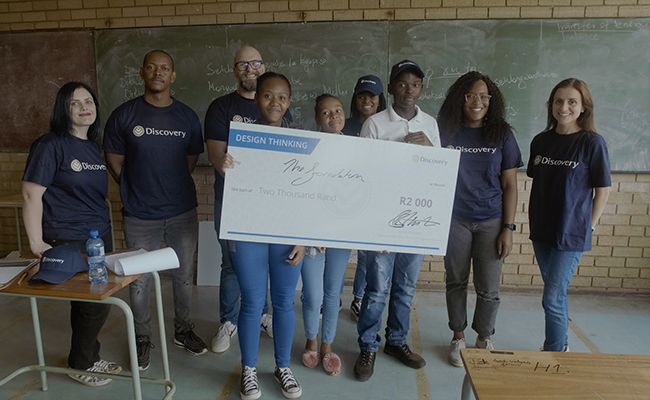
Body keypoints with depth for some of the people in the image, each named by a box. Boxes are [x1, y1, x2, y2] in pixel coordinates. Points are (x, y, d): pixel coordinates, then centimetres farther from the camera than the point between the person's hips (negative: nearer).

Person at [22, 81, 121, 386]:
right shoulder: (51, 145, -11)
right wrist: (36, 242, -16)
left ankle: (91, 358, 33)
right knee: (94, 306, -1)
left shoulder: (93, 146, 13)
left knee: (94, 302, 15)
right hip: (68, 243, -7)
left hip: (101, 236, 7)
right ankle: (80, 365, 21)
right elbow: (31, 193, -14)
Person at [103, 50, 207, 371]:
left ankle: (182, 330, 34)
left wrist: (172, 187, 7)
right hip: (140, 215, -1)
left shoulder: (187, 116, 3)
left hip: (182, 211, 2)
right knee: (139, 280, 9)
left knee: (184, 275, 13)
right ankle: (142, 338, 30)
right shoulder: (124, 115, -3)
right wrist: (136, 190, 5)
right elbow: (114, 162, 3)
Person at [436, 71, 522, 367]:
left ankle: (484, 338, 27)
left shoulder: (502, 135, 2)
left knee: (488, 288, 3)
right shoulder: (445, 132, 1)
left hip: (491, 221, 0)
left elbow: (509, 185, 1)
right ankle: (458, 337, 29)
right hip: (454, 220, 0)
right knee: (456, 282, 10)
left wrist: (508, 228, -3)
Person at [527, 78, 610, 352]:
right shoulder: (540, 141, 5)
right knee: (555, 293, 18)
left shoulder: (592, 143, -9)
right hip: (541, 230, 5)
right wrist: (533, 220, 10)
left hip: (572, 234, -5)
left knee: (552, 299, -5)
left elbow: (602, 191, -5)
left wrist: (588, 227, -3)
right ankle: (561, 346, 37)